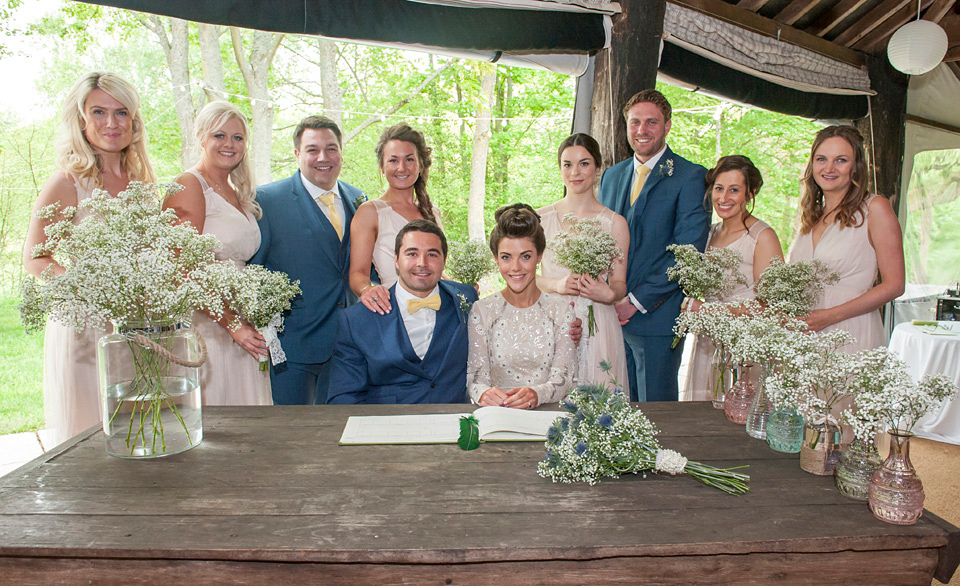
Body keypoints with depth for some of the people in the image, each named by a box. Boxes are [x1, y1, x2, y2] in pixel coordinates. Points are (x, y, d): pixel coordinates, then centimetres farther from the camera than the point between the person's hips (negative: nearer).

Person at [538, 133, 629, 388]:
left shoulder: (615, 223, 3)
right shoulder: (540, 218, 5)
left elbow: (619, 283, 5)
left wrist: (608, 294, -17)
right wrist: (557, 284, -13)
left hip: (597, 326, 0)